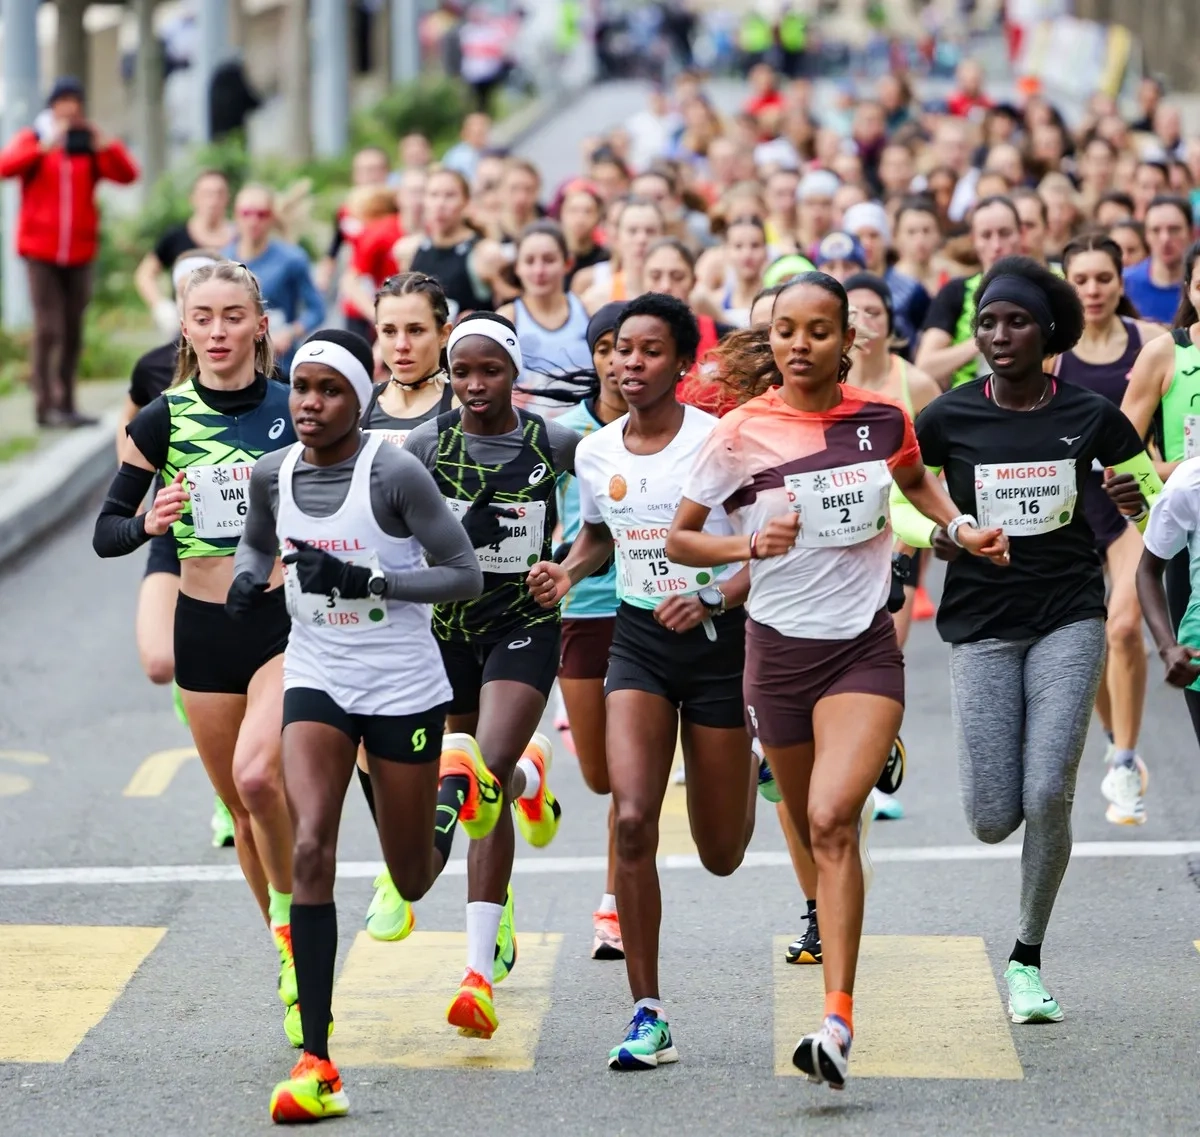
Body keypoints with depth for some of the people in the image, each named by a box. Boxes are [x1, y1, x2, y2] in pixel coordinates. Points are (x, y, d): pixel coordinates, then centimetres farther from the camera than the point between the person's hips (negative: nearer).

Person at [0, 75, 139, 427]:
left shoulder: (90, 147, 12)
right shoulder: (32, 140, 5)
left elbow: (126, 174, 0)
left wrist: (105, 144, -16)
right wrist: (44, 147, -27)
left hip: (79, 252, 3)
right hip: (41, 250, -3)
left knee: (72, 332, 4)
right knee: (48, 328, -12)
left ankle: (65, 405, 9)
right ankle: (46, 404, -13)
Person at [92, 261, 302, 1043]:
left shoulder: (297, 411, -2)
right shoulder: (162, 421, -1)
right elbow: (106, 532, 2)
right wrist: (147, 523, -19)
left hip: (287, 617, -2)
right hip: (206, 626, 2)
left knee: (257, 774, -24)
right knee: (240, 804, 9)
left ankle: (292, 912, -1)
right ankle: (292, 956, 25)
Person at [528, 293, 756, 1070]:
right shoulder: (596, 455, 1)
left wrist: (713, 599, -25)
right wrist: (566, 573, 1)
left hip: (717, 640, -2)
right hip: (638, 641, 3)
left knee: (721, 856, 8)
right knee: (632, 819, -19)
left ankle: (748, 762, 48)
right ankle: (649, 1015, -12)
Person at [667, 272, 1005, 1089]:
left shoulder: (883, 419, -1)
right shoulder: (742, 434, -7)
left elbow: (916, 479, 23)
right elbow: (680, 538, -1)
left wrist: (961, 526, 5)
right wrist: (751, 544, -18)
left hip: (864, 646, -1)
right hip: (780, 647, 1)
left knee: (833, 820, -20)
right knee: (815, 828, 13)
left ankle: (838, 1023, -25)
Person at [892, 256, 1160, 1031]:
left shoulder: (1090, 415, -2)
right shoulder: (948, 419, -2)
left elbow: (1155, 487, 11)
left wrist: (1139, 497, -13)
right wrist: (935, 533, -15)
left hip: (1068, 618, -1)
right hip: (982, 625, 1)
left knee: (1049, 797, -13)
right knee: (993, 821, -3)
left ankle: (1028, 957, 6)